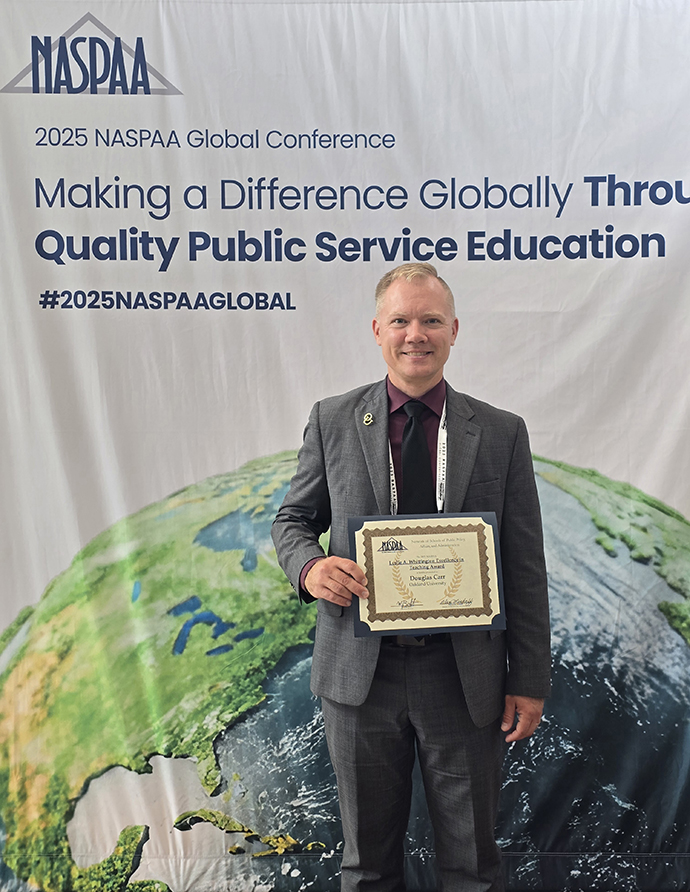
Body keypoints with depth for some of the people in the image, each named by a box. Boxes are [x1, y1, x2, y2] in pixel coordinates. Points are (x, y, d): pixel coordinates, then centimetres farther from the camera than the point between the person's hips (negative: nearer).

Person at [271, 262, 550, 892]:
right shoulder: (333, 421, 0)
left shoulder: (502, 433, 0)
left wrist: (530, 681, -1)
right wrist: (310, 566, -15)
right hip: (359, 673, 1)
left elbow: (525, 568, 1)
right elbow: (294, 518, 9)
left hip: (465, 677, 0)